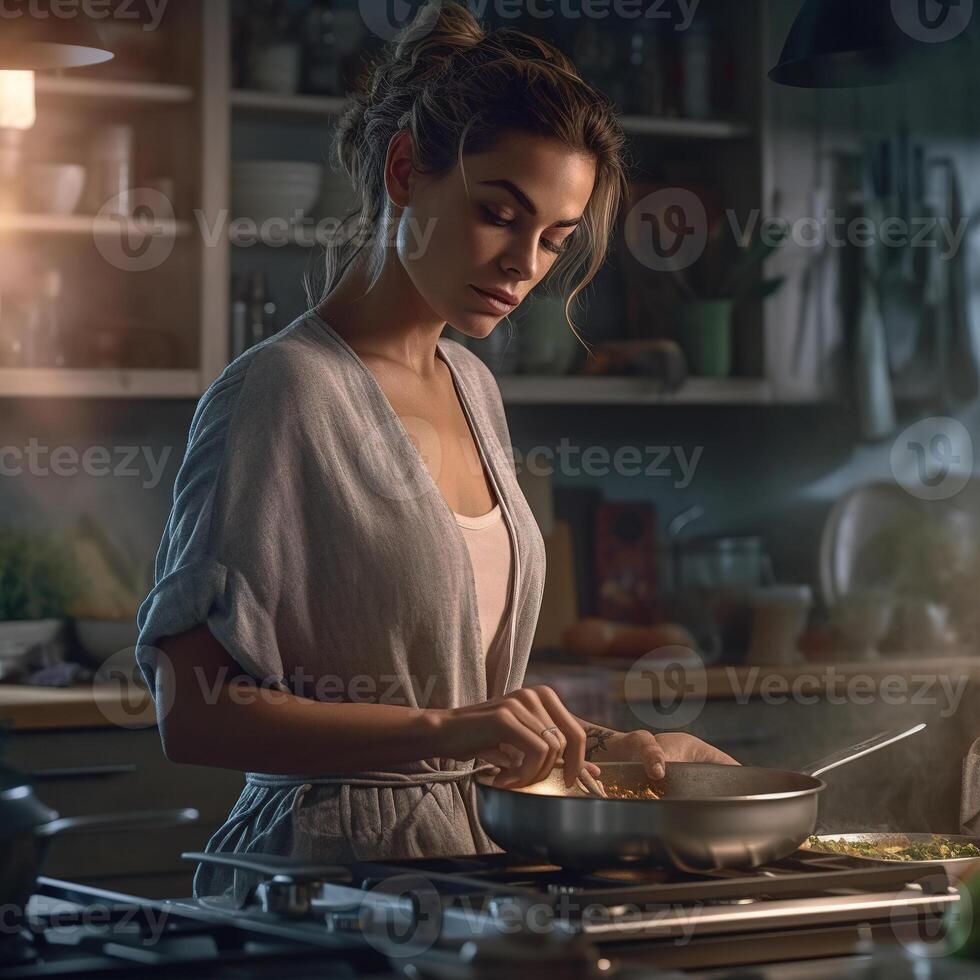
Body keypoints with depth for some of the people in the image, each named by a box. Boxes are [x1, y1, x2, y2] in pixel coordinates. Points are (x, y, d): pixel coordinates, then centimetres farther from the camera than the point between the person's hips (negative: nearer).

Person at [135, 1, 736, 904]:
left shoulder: (472, 388, 14)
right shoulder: (282, 392, -10)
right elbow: (194, 714, -16)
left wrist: (605, 745, 15)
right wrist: (441, 731, -24)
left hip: (468, 856, 7)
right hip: (335, 860, -7)